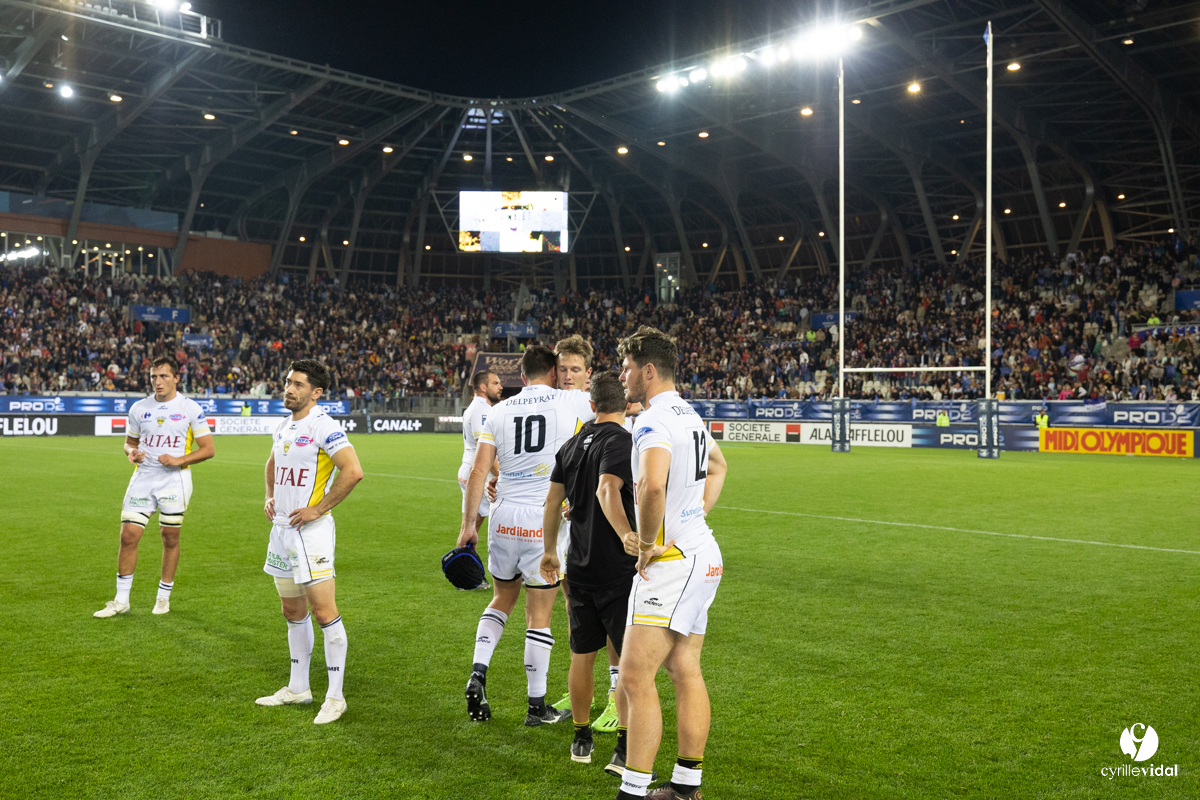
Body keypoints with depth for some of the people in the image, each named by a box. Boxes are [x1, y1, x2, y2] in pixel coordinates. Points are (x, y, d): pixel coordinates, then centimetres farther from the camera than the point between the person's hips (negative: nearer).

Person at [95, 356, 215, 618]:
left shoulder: (191, 409, -3)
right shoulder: (139, 408, 7)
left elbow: (208, 449, -3)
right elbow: (130, 442, 18)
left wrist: (178, 460, -16)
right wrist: (131, 453, -5)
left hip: (174, 481, -3)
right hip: (143, 478, 3)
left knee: (170, 539, 5)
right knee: (128, 536, -3)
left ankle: (164, 597, 21)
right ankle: (121, 600, 8)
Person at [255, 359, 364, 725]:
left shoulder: (324, 427, -15)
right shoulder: (284, 427, 13)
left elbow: (353, 471, -25)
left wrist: (318, 508, -19)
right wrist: (270, 497, 17)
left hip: (311, 531, -9)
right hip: (281, 529, 9)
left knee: (324, 611, -7)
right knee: (293, 612, 16)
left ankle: (335, 696, 1)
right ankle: (298, 688, 28)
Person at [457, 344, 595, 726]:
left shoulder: (499, 411, 6)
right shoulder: (571, 402, -1)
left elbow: (478, 471, 2)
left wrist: (469, 524, 9)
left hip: (504, 518, 3)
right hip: (545, 522, -3)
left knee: (502, 598, 24)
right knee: (539, 615, 6)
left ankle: (477, 673, 11)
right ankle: (537, 706, 15)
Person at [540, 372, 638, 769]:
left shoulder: (572, 444, 11)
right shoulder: (620, 441, -12)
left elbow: (552, 501, 17)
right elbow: (607, 490, -29)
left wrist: (549, 551, 27)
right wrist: (628, 537, -40)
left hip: (579, 567, 7)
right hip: (617, 570, -7)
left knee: (582, 655, 15)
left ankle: (581, 740, 26)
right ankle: (624, 748, -1)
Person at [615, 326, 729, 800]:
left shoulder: (654, 421, -16)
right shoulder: (689, 415, 14)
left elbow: (652, 485, -36)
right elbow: (717, 465, 33)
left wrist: (647, 542, -20)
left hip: (672, 563, -10)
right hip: (701, 554, 10)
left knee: (634, 678, -8)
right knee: (685, 672, 14)